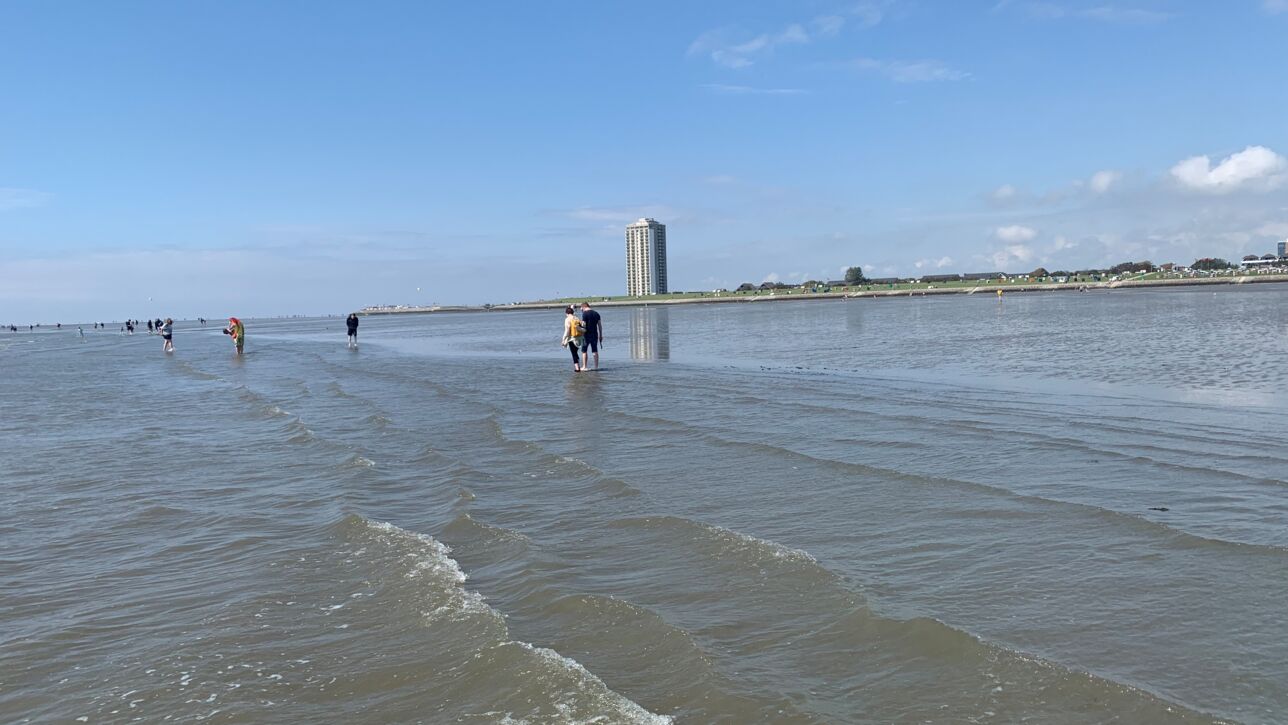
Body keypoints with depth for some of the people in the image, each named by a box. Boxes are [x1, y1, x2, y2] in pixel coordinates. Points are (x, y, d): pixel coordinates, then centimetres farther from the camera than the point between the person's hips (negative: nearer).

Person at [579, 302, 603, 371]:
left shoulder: (585, 314, -9)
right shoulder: (596, 313, 9)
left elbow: (584, 325, -16)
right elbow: (600, 325, 10)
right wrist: (600, 335, 14)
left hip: (587, 334, -5)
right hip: (595, 334, 5)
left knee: (584, 351, 4)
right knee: (595, 351, 9)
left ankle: (584, 367, 2)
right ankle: (596, 366, 9)